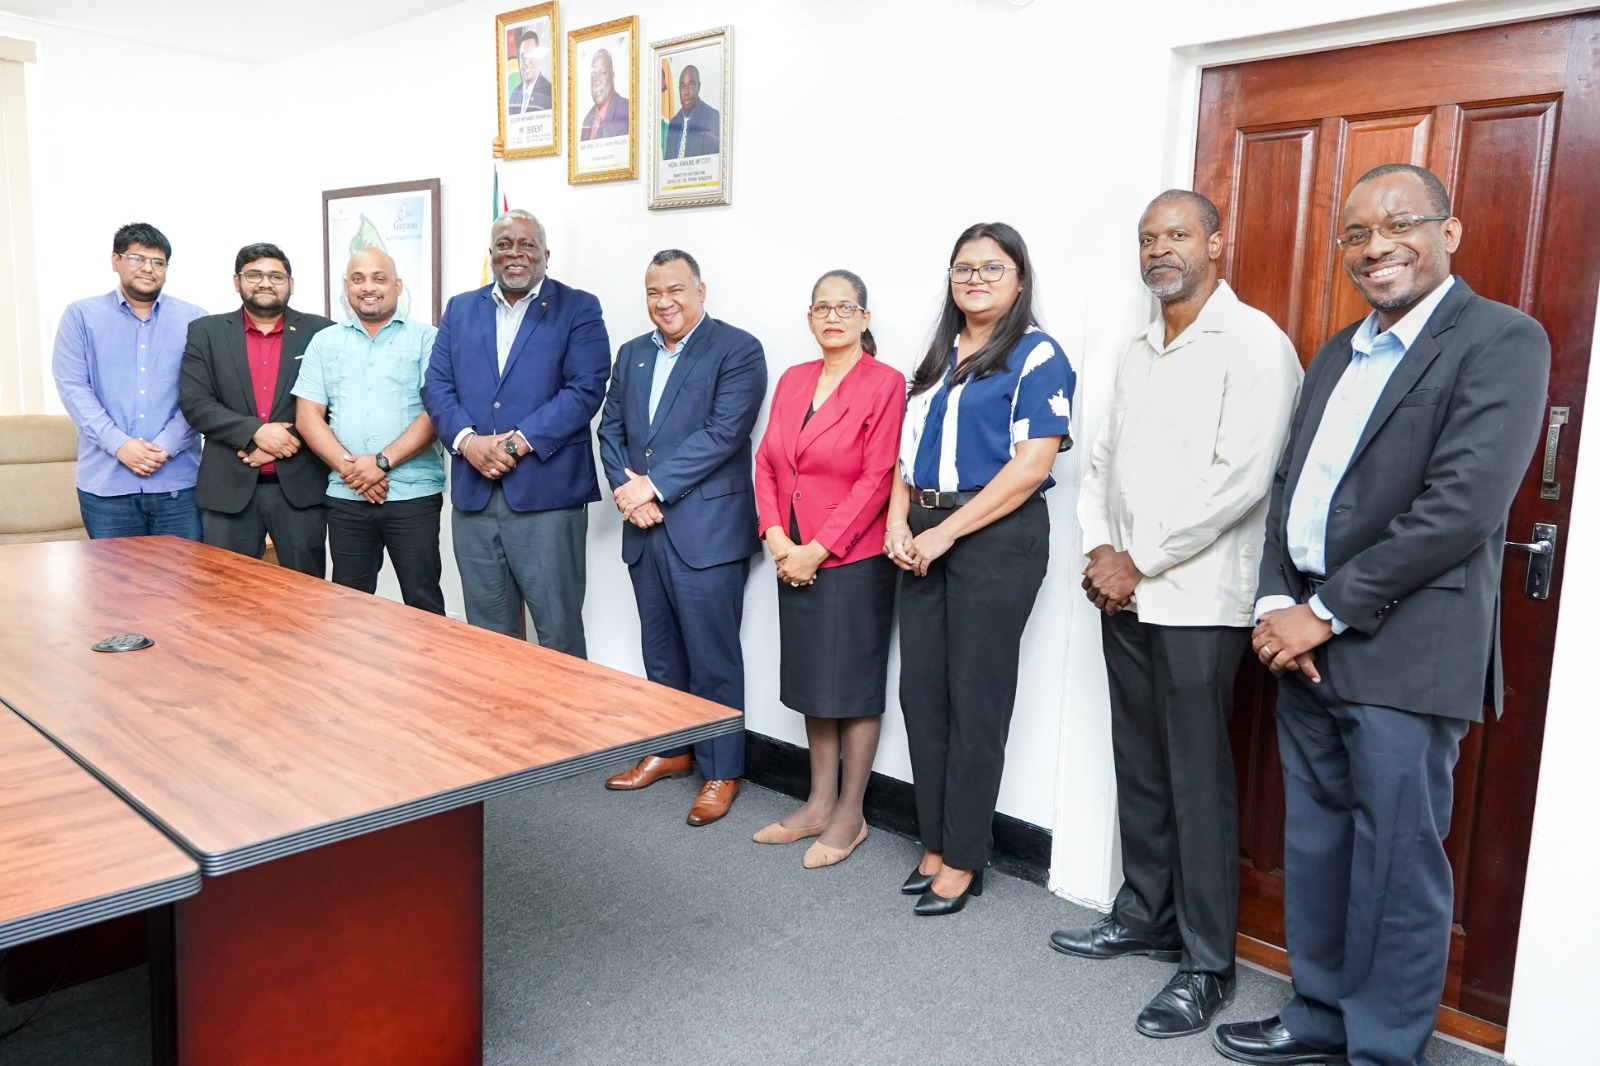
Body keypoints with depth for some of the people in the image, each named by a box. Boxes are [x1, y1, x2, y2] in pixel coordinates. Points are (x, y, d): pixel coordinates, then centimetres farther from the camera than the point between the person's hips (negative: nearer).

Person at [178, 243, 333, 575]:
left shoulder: (320, 332, 4)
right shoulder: (206, 332, 7)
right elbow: (194, 403, -2)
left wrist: (287, 440, -12)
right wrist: (255, 431, -15)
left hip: (301, 486, -1)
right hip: (229, 488, 1)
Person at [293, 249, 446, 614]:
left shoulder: (425, 338, 3)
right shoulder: (324, 343, 13)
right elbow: (307, 417, 6)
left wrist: (382, 462, -14)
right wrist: (349, 467, -9)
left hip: (413, 496, -3)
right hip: (345, 497, 3)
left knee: (423, 603, 0)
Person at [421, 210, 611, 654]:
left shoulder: (578, 309, 2)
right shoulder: (460, 309, 15)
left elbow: (585, 390, -9)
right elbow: (437, 386, 8)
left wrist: (519, 442, -16)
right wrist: (467, 441, -10)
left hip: (547, 494, -4)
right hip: (473, 495, 4)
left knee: (559, 632, 1)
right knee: (487, 633, 13)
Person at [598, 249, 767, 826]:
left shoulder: (737, 350, -6)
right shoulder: (632, 354, 16)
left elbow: (723, 433, -16)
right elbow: (611, 428, 12)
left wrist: (653, 486, -16)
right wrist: (625, 488, -6)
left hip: (707, 530, -6)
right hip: (646, 529, 7)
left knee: (713, 659, 1)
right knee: (660, 652, 17)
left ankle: (721, 771, 14)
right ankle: (669, 750, 33)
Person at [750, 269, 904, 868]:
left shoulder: (885, 385, -10)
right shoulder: (792, 381, 10)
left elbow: (876, 481, -15)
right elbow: (766, 463, 10)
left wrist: (817, 550, -15)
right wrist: (776, 538, -4)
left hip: (855, 561, -6)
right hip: (793, 562, 7)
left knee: (854, 688, 4)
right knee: (813, 684, 15)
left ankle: (849, 816, 18)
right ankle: (819, 803, 28)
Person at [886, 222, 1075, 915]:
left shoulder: (1037, 356, -5)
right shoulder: (940, 357, 17)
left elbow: (1031, 465, -14)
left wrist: (946, 533, -15)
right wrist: (898, 521, 0)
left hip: (998, 537, -7)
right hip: (926, 539, 7)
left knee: (975, 699, 1)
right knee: (920, 691, 8)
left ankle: (963, 860, 15)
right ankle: (934, 845, 23)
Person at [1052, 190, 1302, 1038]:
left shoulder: (1253, 343, -9)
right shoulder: (1137, 353, 16)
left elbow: (1240, 477, -18)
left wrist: (1140, 561, -15)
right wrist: (1097, 547, -2)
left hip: (1196, 601, -7)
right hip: (1121, 592, 7)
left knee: (1197, 780, 0)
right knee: (1138, 766, 15)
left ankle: (1207, 965, 12)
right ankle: (1144, 914, 30)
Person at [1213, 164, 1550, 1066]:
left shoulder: (1502, 340, -7)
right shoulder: (1337, 354, 17)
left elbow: (1463, 505, -18)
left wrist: (1327, 611, -15)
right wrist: (1278, 603, -2)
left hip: (1406, 648, -7)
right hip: (1310, 639, 7)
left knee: (1397, 860, 3)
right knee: (1314, 845, 16)